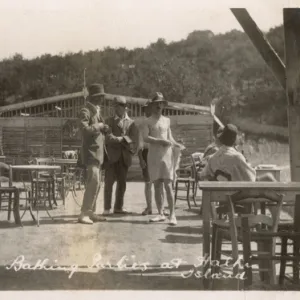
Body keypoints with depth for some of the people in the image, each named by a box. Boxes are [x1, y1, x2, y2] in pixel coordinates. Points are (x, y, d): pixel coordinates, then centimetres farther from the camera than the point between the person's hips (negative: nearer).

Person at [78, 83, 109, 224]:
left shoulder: (97, 111, 18)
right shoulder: (85, 111, -11)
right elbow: (85, 129, -26)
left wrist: (103, 129, 9)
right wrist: (99, 125, -16)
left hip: (99, 152, 9)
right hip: (91, 152, -9)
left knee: (96, 183, 11)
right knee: (93, 182, -16)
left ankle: (91, 212, 18)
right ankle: (84, 214, -13)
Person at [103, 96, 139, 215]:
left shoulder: (131, 123, 13)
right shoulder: (109, 121, 6)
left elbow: (135, 138, 5)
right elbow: (108, 137, -8)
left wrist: (132, 150, -11)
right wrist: (123, 139, -17)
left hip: (124, 157, 3)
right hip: (112, 156, -3)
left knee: (122, 183, 5)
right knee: (109, 182, -5)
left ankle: (118, 207, 13)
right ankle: (107, 208, 1)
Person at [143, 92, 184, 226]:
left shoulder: (167, 120, 14)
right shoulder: (148, 121, 6)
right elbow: (145, 138, -6)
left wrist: (177, 145, -1)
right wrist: (161, 141, -16)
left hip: (166, 155, 0)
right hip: (153, 156, 0)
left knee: (168, 186, -7)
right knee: (157, 186, 3)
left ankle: (172, 215, -8)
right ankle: (161, 214, 11)